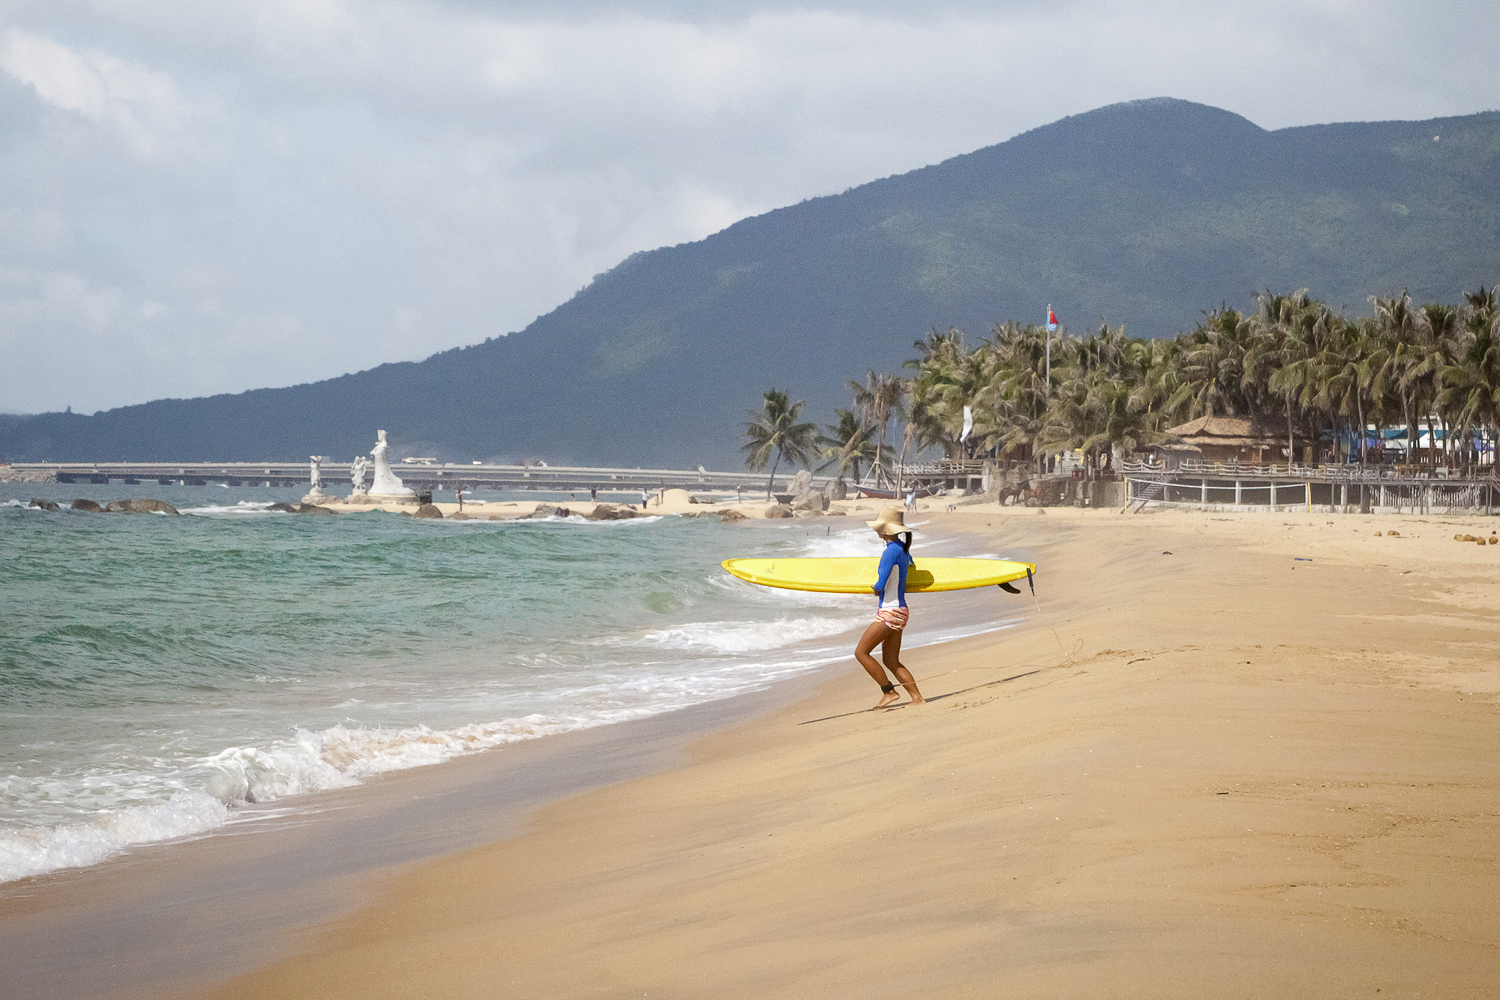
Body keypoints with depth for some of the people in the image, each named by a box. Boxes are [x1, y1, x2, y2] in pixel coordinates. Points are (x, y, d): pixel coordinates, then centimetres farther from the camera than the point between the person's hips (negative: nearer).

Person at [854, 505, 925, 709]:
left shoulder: (891, 551, -19)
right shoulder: (903, 549, 10)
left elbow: (880, 586, -22)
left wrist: (875, 588, 2)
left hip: (890, 613, -10)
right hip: (899, 610, 10)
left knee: (861, 652, -3)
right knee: (891, 661, 12)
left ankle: (889, 691, -1)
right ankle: (917, 697, 7)